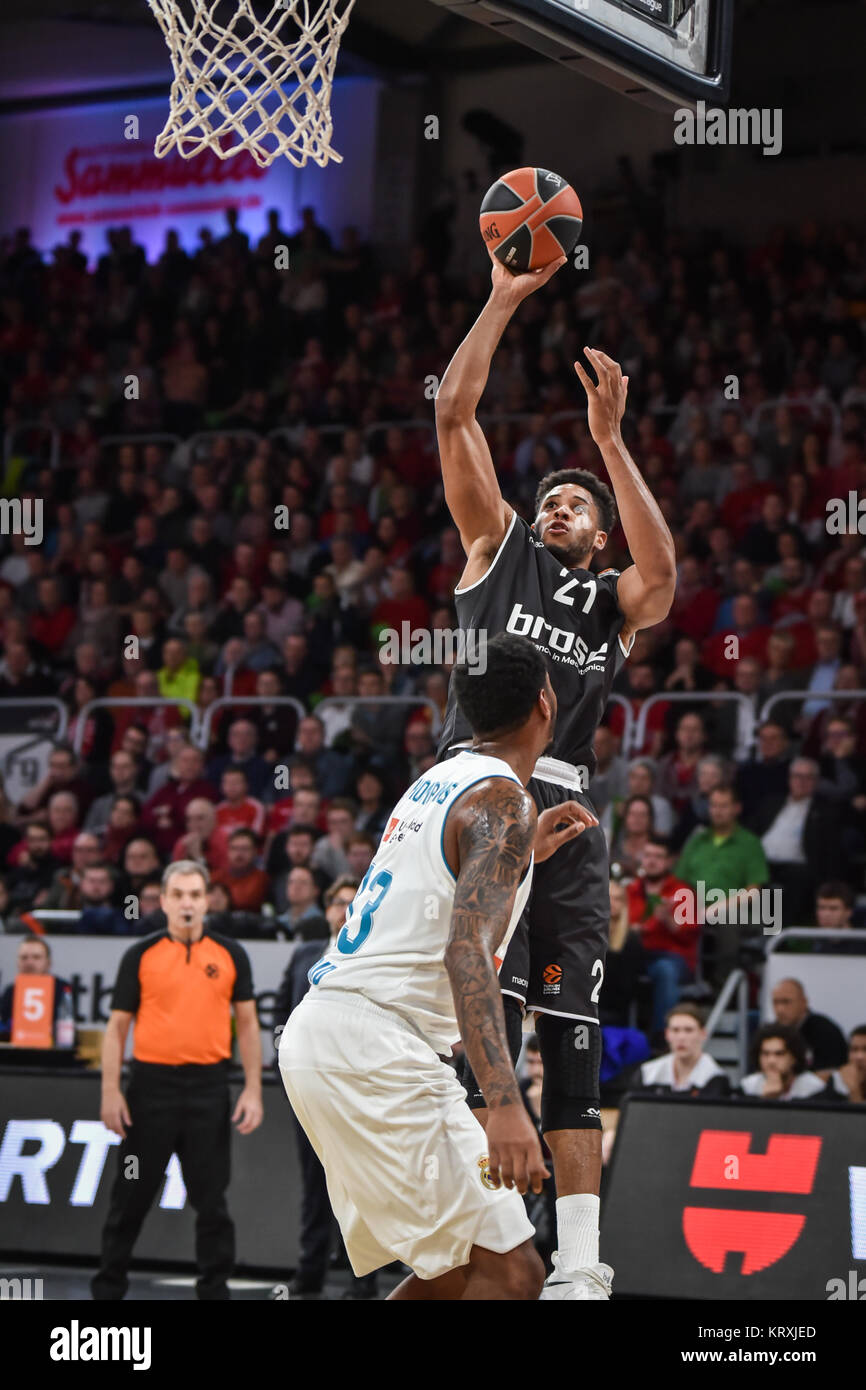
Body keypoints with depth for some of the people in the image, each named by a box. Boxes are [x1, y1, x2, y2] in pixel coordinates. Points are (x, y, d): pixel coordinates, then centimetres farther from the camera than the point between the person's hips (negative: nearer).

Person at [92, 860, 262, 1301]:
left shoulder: (230, 954, 5)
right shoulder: (141, 955, 2)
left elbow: (247, 1023, 7)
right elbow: (117, 1025, 3)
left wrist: (253, 1090, -1)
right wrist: (111, 1091, -6)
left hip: (209, 1086, 1)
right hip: (151, 1083, -1)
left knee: (211, 1198, 4)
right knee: (132, 1194, 6)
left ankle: (214, 1288, 12)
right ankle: (108, 1285, 17)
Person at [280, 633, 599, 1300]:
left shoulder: (438, 782, 18)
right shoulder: (504, 800, -10)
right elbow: (466, 951, -24)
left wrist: (526, 851, 31)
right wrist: (505, 1103, -33)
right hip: (377, 1047, -10)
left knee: (453, 1268, 17)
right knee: (510, 1270, -10)